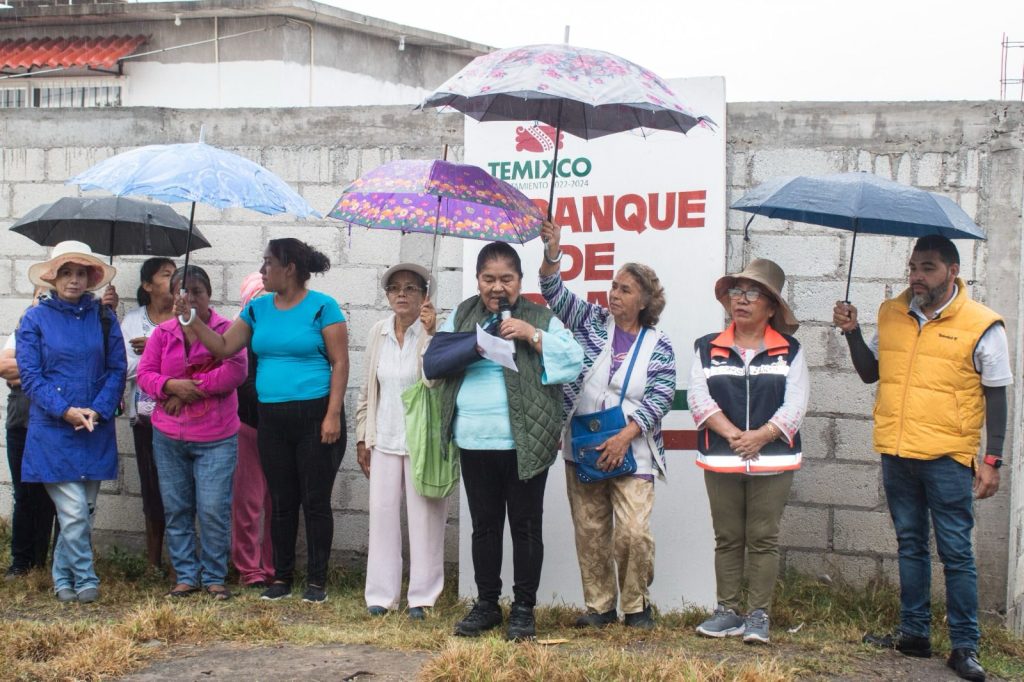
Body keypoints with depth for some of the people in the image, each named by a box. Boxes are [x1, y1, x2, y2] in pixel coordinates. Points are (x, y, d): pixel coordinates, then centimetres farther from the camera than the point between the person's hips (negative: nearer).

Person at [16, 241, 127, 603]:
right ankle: (85, 580, 8)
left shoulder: (104, 318, 5)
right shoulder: (35, 319, -1)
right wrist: (65, 411, -16)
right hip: (52, 431, -3)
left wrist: (98, 411, -11)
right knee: (74, 513, -8)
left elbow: (117, 369, 4)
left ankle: (63, 577, 26)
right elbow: (30, 375, -4)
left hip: (97, 432, 3)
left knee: (83, 512, 8)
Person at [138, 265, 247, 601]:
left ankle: (214, 577, 9)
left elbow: (234, 372, -15)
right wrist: (172, 386, -18)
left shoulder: (226, 330, -3)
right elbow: (145, 374, 3)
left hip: (216, 439, -4)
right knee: (176, 509, 9)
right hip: (168, 438, 4)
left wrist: (189, 390, -15)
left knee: (213, 510, -6)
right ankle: (186, 575, 19)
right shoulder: (162, 333, 8)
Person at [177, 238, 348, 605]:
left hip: (315, 416, -5)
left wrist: (333, 414, -15)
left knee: (315, 501, 0)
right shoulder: (258, 309, 10)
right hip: (272, 419, 5)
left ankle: (317, 581, 9)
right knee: (281, 501, 11)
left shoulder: (322, 307, -6)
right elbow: (223, 347, 10)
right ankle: (282, 578, 20)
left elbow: (340, 362, -9)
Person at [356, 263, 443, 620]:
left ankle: (421, 597, 10)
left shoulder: (435, 332, -6)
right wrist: (362, 439, 11)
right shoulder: (378, 333, 7)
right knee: (383, 514, 5)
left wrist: (431, 333, -26)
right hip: (385, 441, 4)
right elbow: (368, 389, 13)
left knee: (424, 518, 1)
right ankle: (381, 595, 13)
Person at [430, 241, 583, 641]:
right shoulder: (461, 317, 12)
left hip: (524, 443, -3)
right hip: (474, 442, 3)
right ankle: (486, 604, 23)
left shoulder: (539, 318, 1)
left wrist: (533, 335, -17)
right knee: (484, 524, 12)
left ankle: (524, 609, 14)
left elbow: (573, 362, -8)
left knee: (525, 525, 4)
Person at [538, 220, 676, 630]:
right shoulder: (591, 322, 7)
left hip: (631, 453, -3)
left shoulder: (658, 347, 2)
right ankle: (599, 606, 19)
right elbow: (556, 294, -4)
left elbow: (658, 400, -5)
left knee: (634, 532, -11)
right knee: (590, 532, 7)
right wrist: (552, 253, -22)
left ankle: (636, 604, 9)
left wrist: (625, 437, -16)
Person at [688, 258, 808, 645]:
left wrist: (761, 435, -17)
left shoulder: (789, 351, 6)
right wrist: (733, 435, -15)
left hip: (773, 459, -1)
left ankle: (759, 615, 7)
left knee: (763, 538, 1)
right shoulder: (707, 349, 8)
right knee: (727, 538, 6)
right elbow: (699, 399, -3)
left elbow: (795, 403, -4)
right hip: (720, 459, 2)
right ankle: (728, 612, 13)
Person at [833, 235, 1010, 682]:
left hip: (947, 456, -5)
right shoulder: (891, 314, 8)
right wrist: (852, 333, 1)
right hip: (896, 452, 5)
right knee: (910, 545, 13)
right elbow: (870, 372, 17)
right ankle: (914, 633, 23)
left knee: (956, 552, -1)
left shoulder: (981, 326, -5)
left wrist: (992, 459, -7)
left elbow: (995, 395, -2)